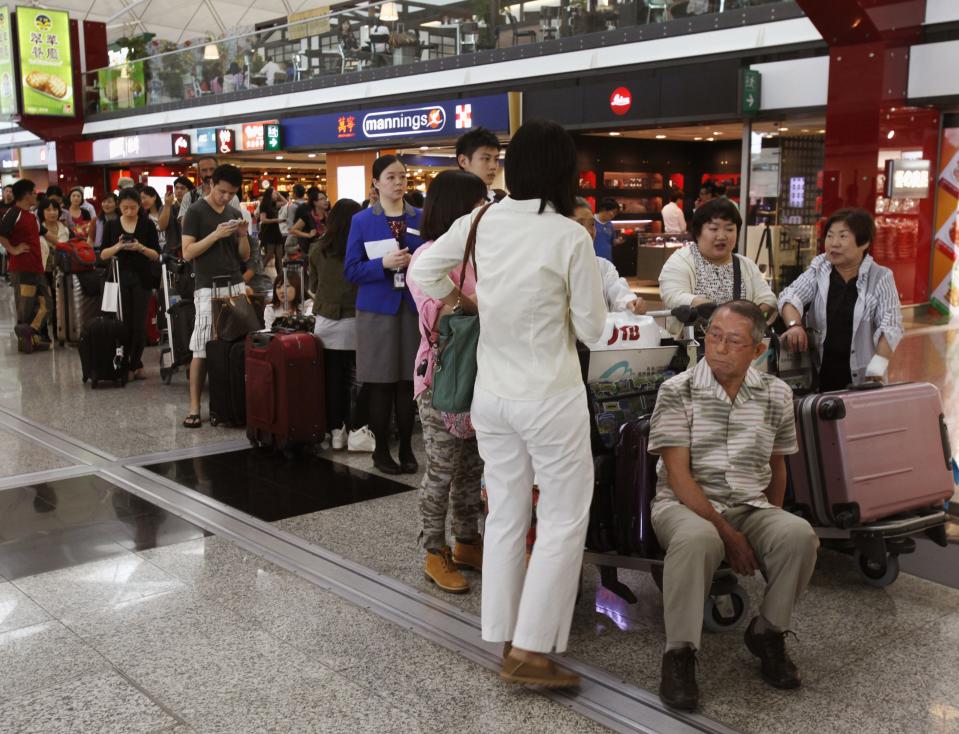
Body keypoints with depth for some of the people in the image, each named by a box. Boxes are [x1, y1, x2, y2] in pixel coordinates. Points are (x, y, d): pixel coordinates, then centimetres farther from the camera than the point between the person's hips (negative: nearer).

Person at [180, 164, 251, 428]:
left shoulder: (235, 213, 14)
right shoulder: (196, 212, -2)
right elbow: (187, 252, -9)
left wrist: (243, 235, -4)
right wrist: (216, 234, -17)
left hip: (236, 286, 5)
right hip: (208, 289, -5)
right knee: (202, 350, -4)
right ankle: (194, 407, 0)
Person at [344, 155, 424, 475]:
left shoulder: (421, 218, 7)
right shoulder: (362, 221, 2)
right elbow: (351, 270, -3)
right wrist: (383, 264, -18)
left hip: (413, 308, 2)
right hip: (378, 310, -2)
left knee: (409, 383, 4)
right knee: (381, 385, 2)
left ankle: (407, 449, 17)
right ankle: (381, 450, 16)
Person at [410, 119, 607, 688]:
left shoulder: (480, 223, -1)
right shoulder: (570, 236, -15)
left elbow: (422, 271, 7)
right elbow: (592, 328, -8)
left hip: (491, 393, 6)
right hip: (550, 396, -5)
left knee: (505, 515, 15)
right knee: (565, 520, 6)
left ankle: (504, 639, 25)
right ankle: (530, 650, 6)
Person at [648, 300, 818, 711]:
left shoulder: (777, 395, 8)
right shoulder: (677, 391, -6)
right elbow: (678, 475, -11)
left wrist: (771, 521, 8)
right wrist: (727, 534, -17)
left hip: (751, 507, 4)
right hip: (684, 504, -4)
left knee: (799, 535, -27)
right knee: (697, 540, -38)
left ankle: (767, 632, -1)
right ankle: (679, 654, -21)